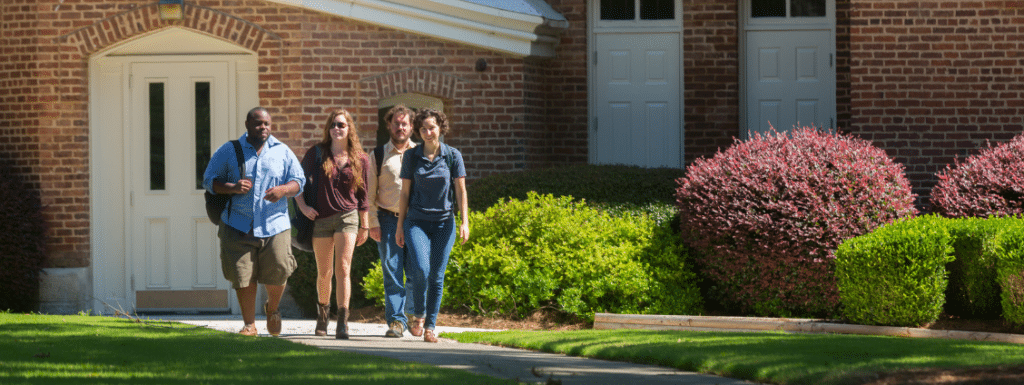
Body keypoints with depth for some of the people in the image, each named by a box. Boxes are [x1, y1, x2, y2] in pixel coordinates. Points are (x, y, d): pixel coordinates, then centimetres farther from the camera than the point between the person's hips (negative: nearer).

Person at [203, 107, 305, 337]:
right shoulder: (229, 151, 8)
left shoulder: (283, 152, 12)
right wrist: (232, 188, -12)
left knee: (277, 274, -7)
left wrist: (283, 190, -14)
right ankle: (249, 324, 8)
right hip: (238, 226, 0)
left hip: (275, 225, 0)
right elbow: (209, 180, 7)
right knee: (243, 277, -4)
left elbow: (298, 181, 9)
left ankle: (272, 309, 25)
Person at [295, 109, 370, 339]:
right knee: (324, 273, 10)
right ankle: (323, 314, 35)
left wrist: (364, 226, 11)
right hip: (320, 218, 1)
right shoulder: (317, 153, 1)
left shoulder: (360, 159, 3)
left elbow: (362, 194, 9)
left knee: (343, 269, -14)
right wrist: (302, 206, -7)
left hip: (347, 216, -1)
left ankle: (343, 323, -17)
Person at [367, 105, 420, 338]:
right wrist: (373, 223, -2)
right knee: (392, 273, -5)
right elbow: (369, 194, 8)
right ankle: (396, 321, -2)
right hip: (388, 220, 0)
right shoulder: (378, 156, 9)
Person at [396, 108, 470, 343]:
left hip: (443, 222, 0)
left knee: (437, 276, -1)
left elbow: (461, 190, 3)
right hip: (417, 221, 0)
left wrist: (465, 222, -7)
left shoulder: (453, 156, 1)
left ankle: (430, 326, 8)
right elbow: (405, 192, 7)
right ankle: (418, 313, 6)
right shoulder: (411, 157, 3)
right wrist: (400, 226, 6)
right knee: (421, 270, -18)